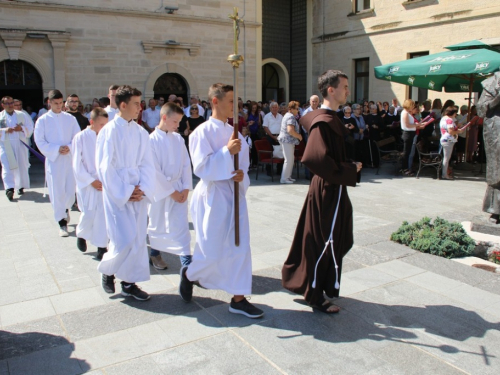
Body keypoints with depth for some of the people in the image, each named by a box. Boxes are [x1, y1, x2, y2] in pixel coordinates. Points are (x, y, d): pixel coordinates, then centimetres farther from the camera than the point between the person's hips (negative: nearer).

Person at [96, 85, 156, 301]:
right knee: (124, 240, -6)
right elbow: (105, 167, -11)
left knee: (138, 239, 8)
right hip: (116, 194, -5)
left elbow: (147, 164, 5)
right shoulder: (109, 131, -10)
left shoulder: (140, 132, 5)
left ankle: (129, 283, 22)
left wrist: (143, 190, -8)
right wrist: (124, 193, -13)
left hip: (138, 194, 5)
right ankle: (107, 270, 23)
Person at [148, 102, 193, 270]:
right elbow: (154, 170, -14)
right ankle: (155, 253, 36)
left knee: (181, 226, 0)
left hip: (179, 189, 4)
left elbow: (186, 164, 4)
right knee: (157, 225, 13)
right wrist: (171, 191, -13)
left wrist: (186, 188, -5)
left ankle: (187, 263, 2)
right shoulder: (152, 140, -12)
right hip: (160, 190, -3)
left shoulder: (178, 138, 2)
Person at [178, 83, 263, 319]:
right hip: (212, 195, -6)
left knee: (240, 247, 5)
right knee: (211, 251, -1)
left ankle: (238, 299, 15)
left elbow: (243, 163, 15)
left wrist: (242, 175, -7)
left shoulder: (233, 132, 9)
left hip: (235, 193, 6)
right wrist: (226, 152, -23)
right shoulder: (203, 132, -10)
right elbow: (201, 168, -16)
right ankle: (188, 274, 32)